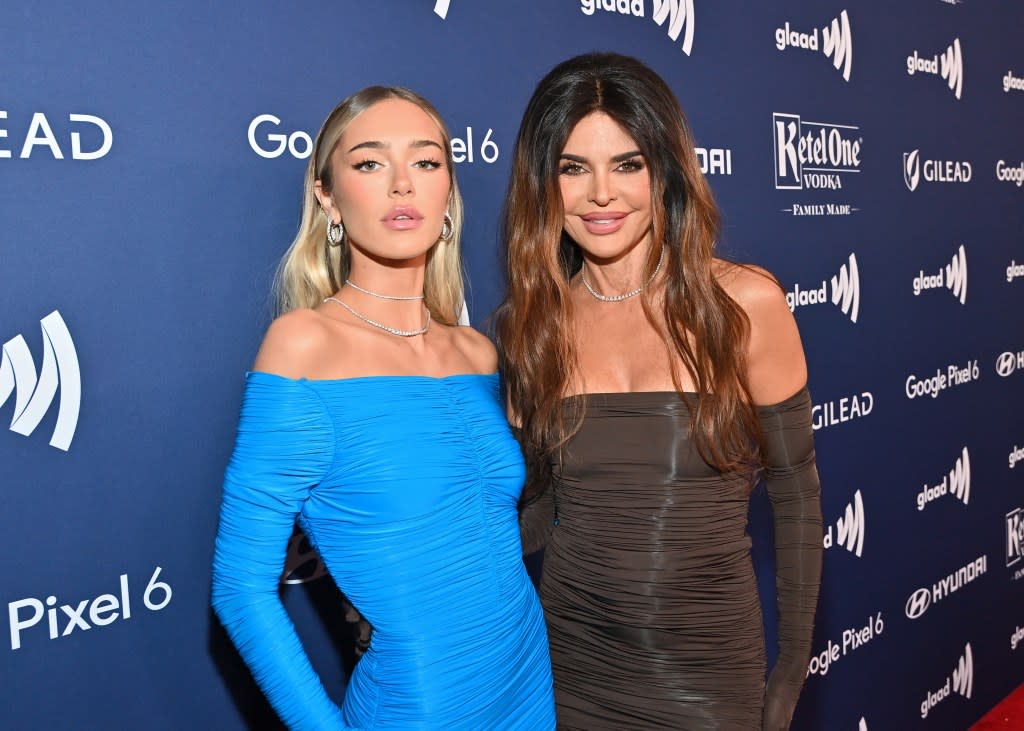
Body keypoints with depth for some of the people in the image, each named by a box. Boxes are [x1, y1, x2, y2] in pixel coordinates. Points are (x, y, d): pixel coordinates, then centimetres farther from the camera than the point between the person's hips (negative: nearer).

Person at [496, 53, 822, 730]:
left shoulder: (745, 303, -13)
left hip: (709, 674, -2)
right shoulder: (531, 323, -4)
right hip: (568, 663, 3)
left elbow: (796, 497, -4)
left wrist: (792, 674, 0)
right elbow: (540, 511, 2)